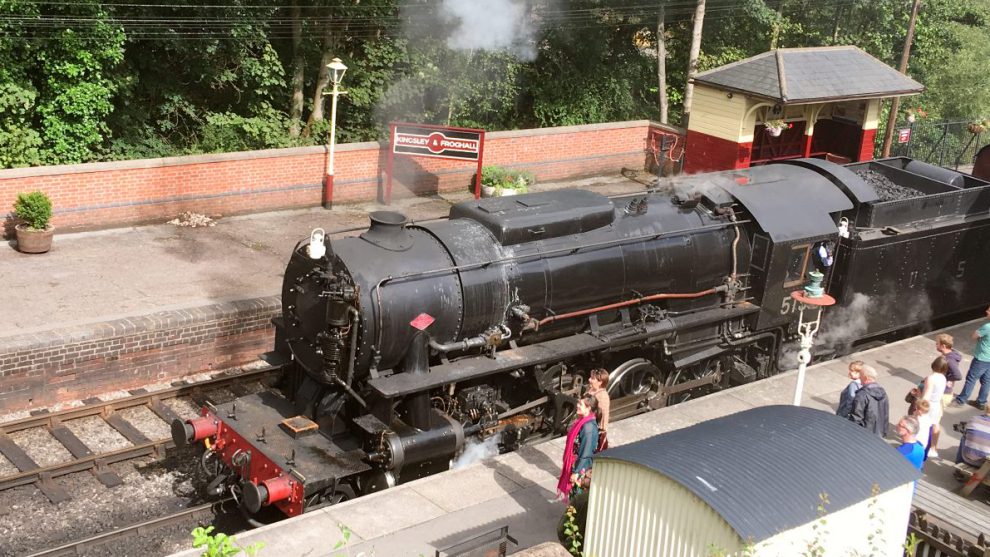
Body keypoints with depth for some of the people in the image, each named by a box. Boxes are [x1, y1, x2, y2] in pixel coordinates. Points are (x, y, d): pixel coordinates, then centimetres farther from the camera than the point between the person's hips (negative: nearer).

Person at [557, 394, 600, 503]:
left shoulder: (589, 427, -28)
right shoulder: (583, 420, 1)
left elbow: (586, 453, -25)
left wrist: (576, 472, -20)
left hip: (582, 466, -9)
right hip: (575, 462, 9)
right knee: (574, 490, 21)